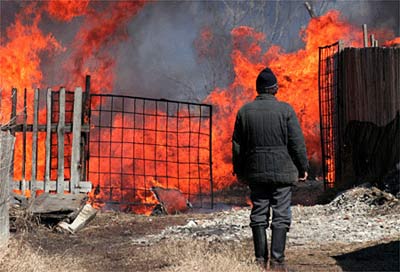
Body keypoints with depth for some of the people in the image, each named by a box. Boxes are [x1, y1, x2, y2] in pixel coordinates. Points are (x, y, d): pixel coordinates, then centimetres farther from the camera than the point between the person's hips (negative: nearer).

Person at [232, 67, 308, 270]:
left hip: (256, 172, 3)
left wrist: (239, 171, 18)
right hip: (282, 170, -3)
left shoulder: (245, 111, 5)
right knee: (281, 215, -1)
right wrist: (303, 168, 4)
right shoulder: (285, 110, -5)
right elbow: (297, 142, -6)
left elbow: (237, 145, 9)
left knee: (259, 215, 8)